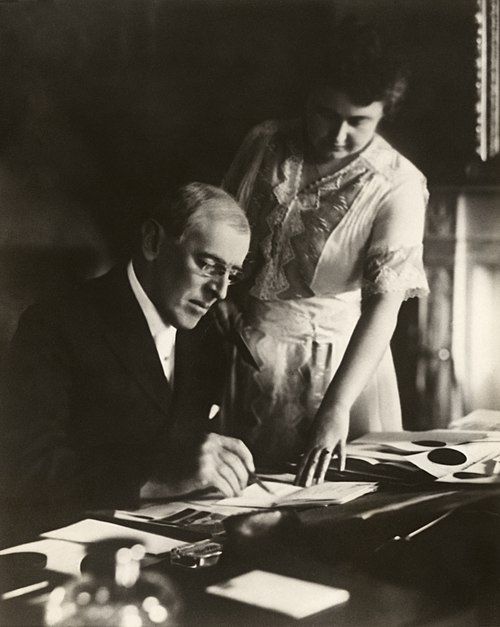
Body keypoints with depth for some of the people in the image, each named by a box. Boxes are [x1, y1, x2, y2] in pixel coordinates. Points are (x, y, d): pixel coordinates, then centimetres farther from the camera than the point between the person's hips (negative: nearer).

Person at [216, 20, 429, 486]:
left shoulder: (398, 185, -14)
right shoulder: (265, 144, -2)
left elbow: (384, 303, -21)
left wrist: (337, 406, -29)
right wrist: (221, 292, -4)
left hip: (342, 358, -2)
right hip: (247, 347, 3)